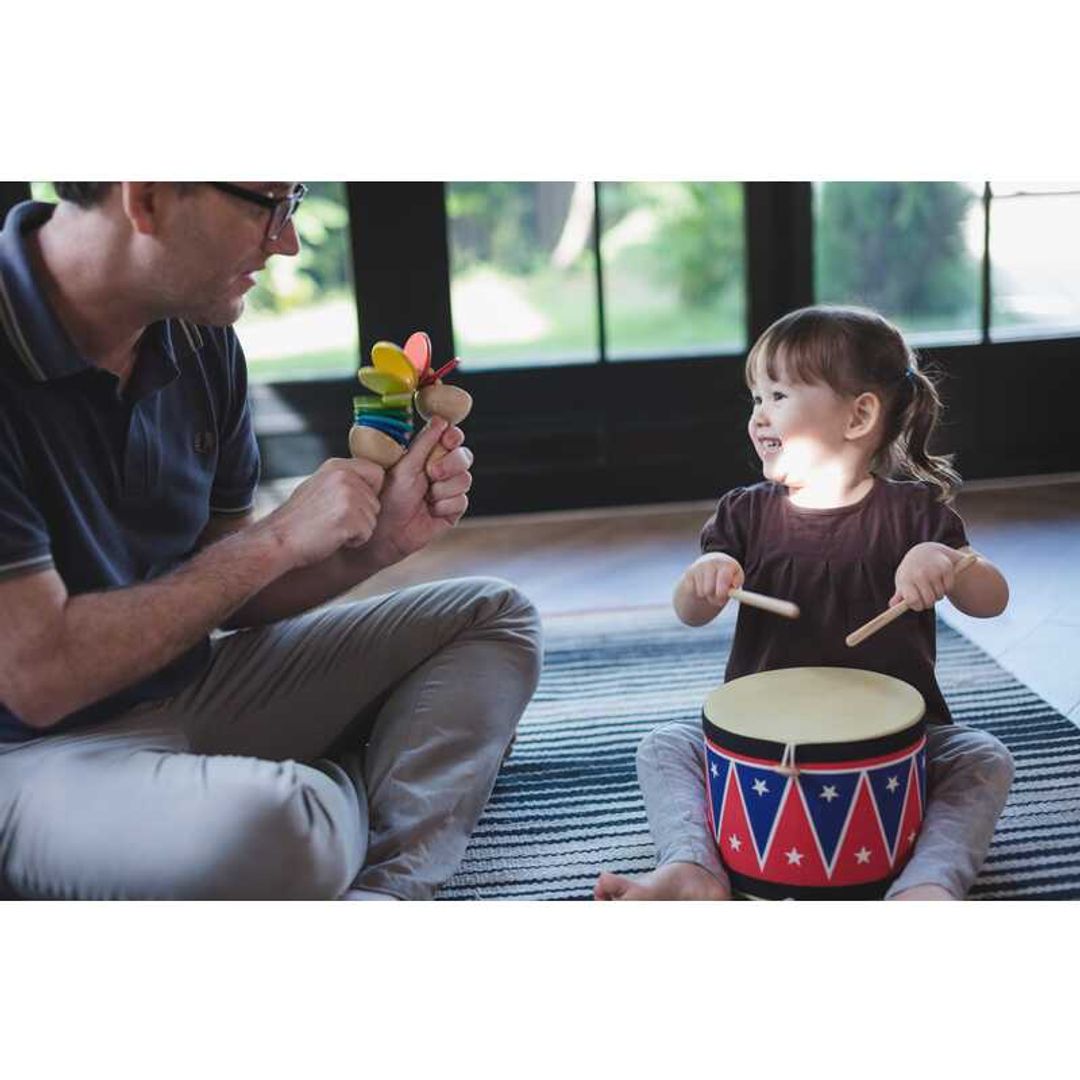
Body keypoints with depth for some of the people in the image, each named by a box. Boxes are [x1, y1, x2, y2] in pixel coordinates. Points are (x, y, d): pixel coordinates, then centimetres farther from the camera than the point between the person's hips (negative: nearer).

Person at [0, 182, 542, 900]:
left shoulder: (201, 338, 1)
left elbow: (225, 590, 10)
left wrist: (380, 539, -8)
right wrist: (280, 537, -19)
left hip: (197, 683, 8)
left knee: (493, 618, 4)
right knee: (264, 826, -40)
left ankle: (385, 890, -18)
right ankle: (365, 781, -4)